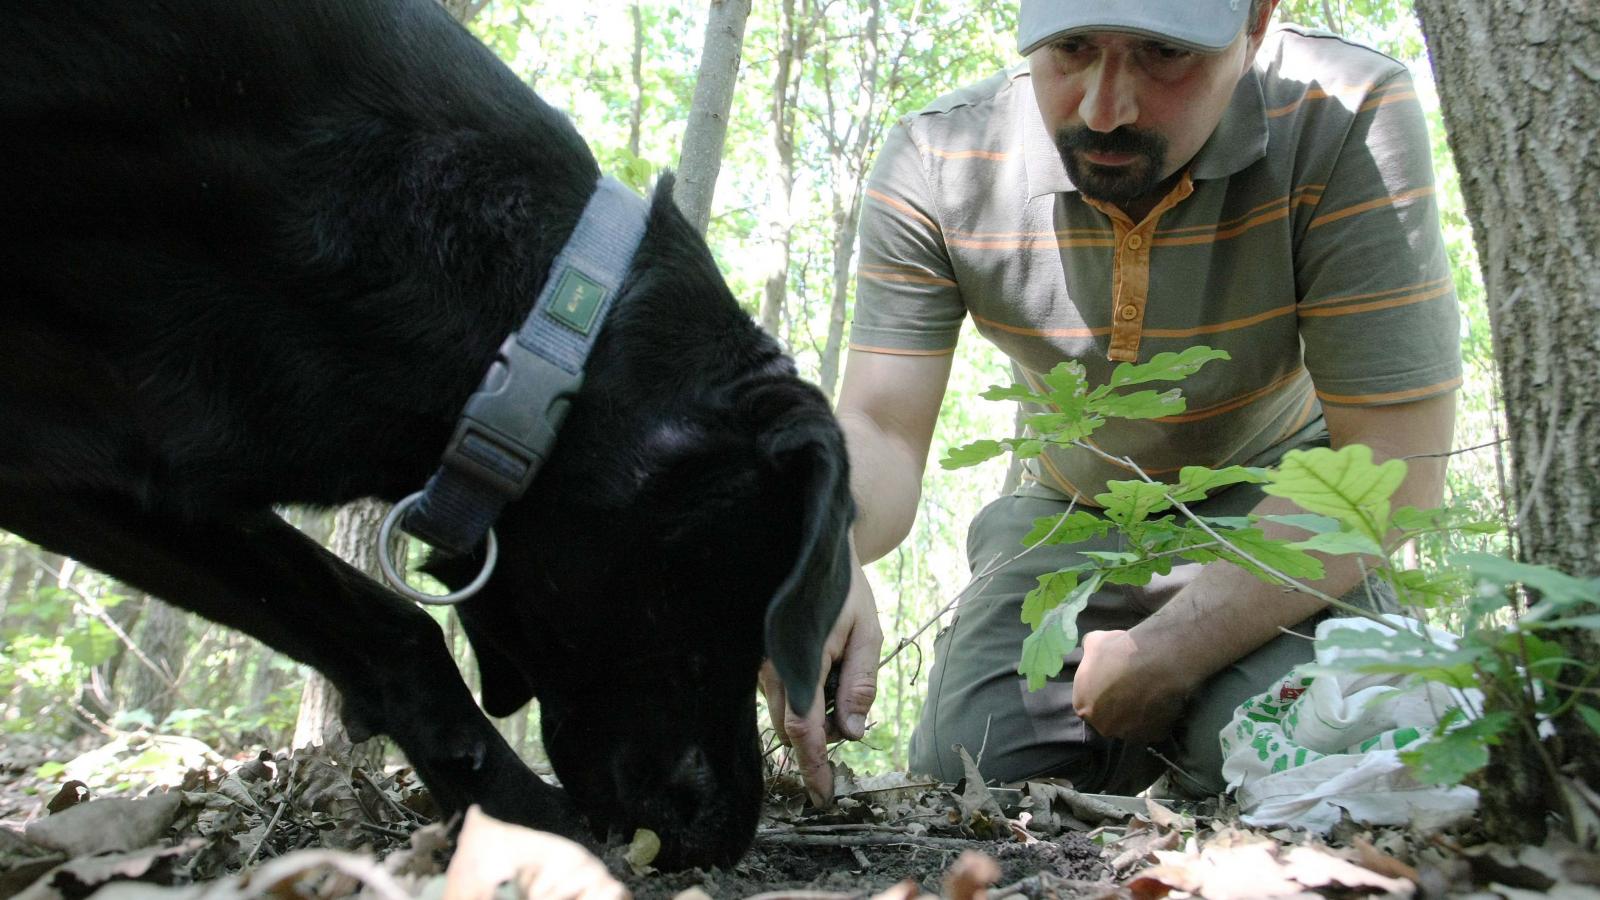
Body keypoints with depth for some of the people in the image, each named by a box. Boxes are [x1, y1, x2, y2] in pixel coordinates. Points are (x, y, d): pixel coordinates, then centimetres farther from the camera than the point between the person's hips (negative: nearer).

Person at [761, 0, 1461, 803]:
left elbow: (1394, 463, -27)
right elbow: (879, 428, -20)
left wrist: (1164, 656, -30)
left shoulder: (1347, 124, -28)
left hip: (1281, 515, -2)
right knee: (966, 763, -15)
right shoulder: (934, 163, -19)